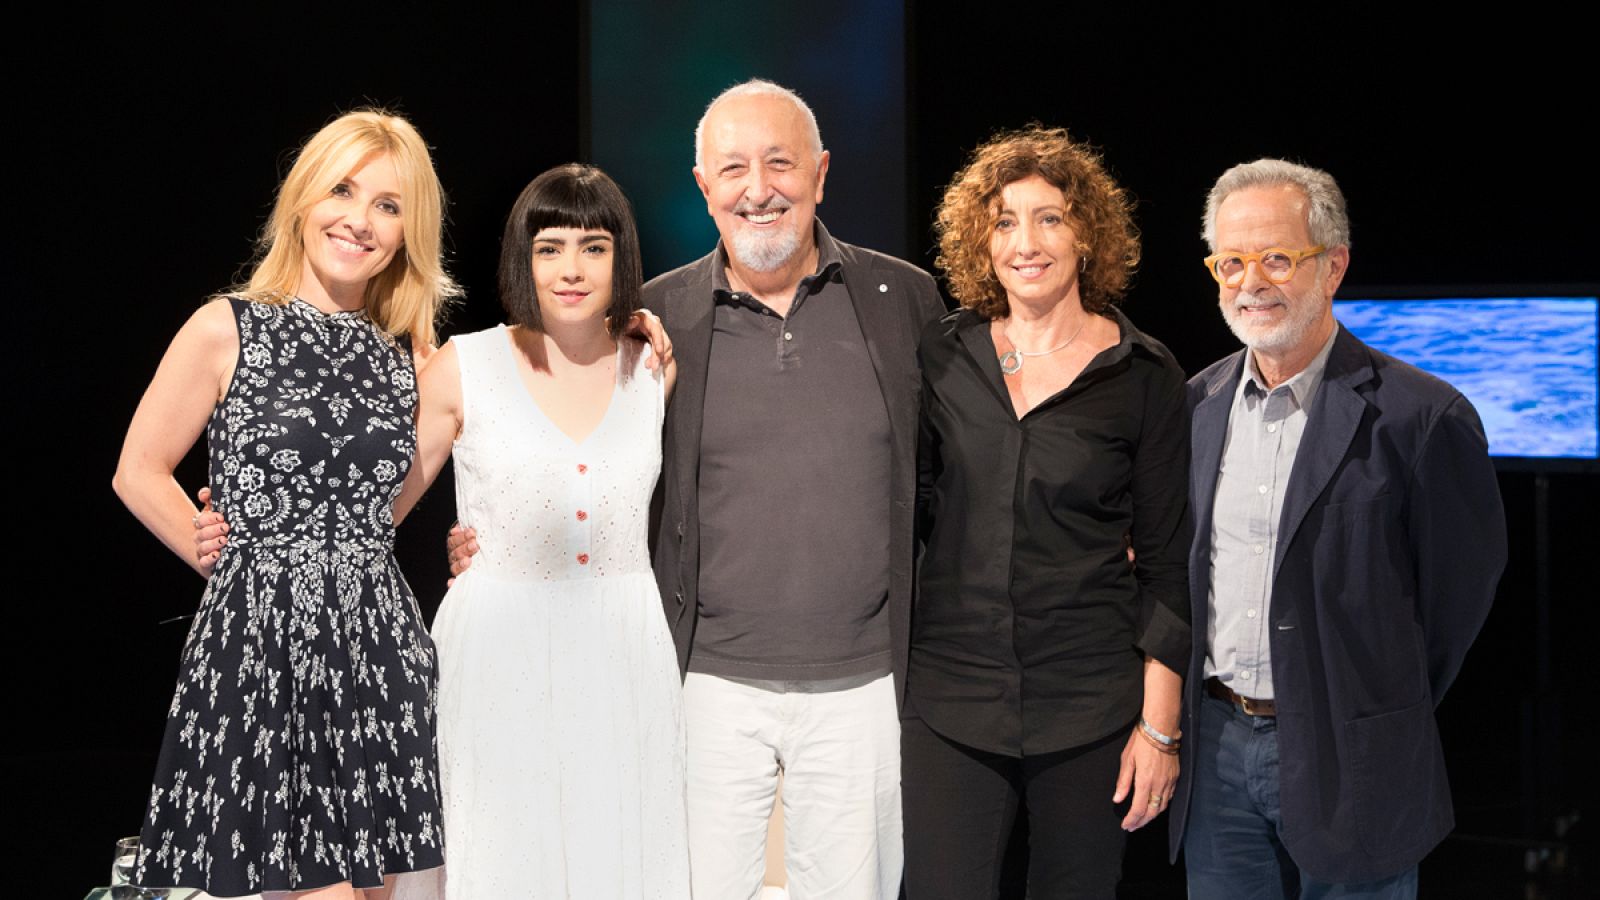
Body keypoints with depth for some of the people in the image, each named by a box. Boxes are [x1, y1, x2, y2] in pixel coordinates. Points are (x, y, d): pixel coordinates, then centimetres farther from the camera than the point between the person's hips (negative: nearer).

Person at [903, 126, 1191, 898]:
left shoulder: (1142, 374, -3)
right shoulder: (942, 357, 3)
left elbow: (1166, 559, -1)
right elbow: (912, 510, 11)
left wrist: (1159, 725, -5)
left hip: (1090, 705, -1)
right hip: (949, 697, 1)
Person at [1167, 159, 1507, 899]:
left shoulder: (1422, 416, -11)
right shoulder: (1196, 406, 6)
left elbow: (1462, 587, -4)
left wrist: (1387, 716, 2)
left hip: (1345, 761, -4)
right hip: (1216, 749, 5)